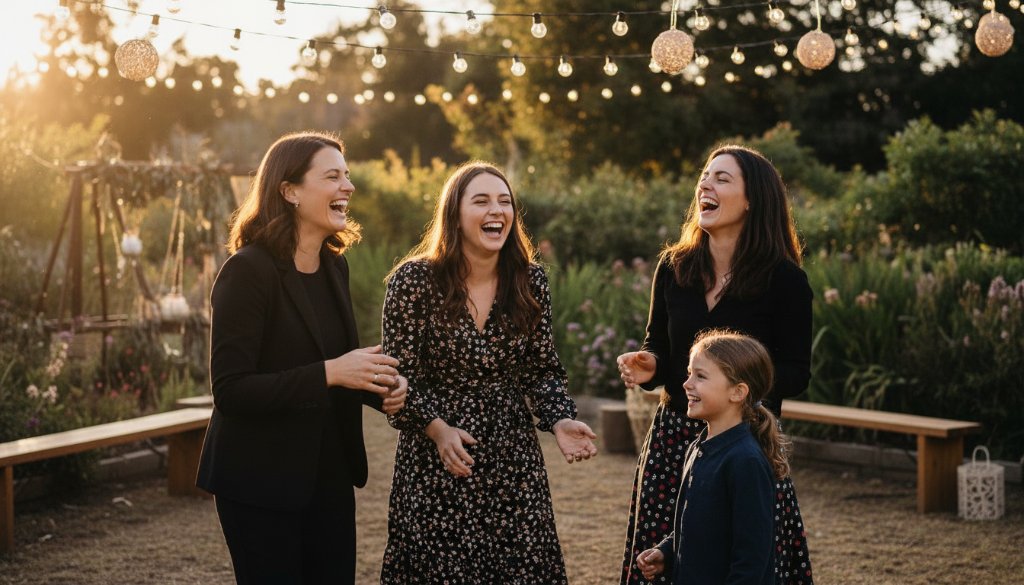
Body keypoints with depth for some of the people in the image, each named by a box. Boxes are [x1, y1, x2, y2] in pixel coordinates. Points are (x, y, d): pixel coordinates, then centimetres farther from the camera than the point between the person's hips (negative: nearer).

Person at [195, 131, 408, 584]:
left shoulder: (334, 267, 7)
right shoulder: (248, 270, -16)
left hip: (329, 475, 7)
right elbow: (230, 391, -21)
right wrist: (328, 373, -27)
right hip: (261, 481, -7)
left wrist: (380, 387, -3)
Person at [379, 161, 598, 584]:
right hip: (436, 460, -3)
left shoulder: (531, 282, 2)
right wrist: (438, 429, -20)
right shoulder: (414, 280, -9)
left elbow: (541, 371, 8)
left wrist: (559, 421, -10)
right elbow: (400, 377, -6)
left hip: (513, 458, 3)